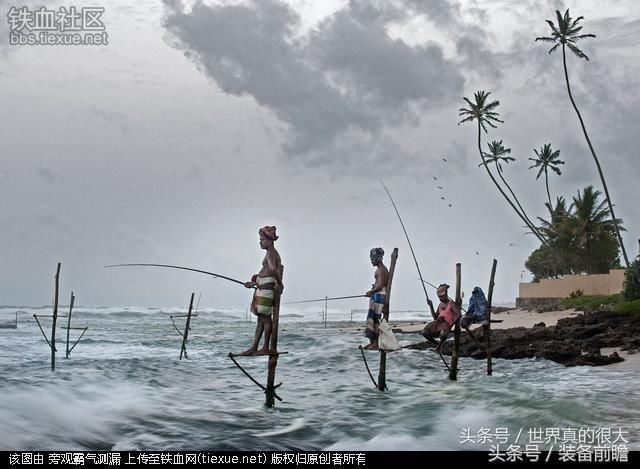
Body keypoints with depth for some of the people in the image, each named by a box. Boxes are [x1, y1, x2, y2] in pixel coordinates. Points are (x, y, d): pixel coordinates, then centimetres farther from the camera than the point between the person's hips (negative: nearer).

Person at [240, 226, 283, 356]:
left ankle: (266, 348, -1)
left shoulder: (270, 252, -11)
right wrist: (254, 283, 26)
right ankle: (254, 347, 14)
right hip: (264, 288, 10)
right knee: (261, 318, 11)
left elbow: (273, 269, -29)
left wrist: (280, 284, -20)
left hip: (267, 289, -10)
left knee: (266, 318, -5)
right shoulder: (274, 253, 20)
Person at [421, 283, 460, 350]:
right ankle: (437, 344, 5)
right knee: (424, 332, -19)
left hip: (446, 324, -7)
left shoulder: (451, 303, 0)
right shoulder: (440, 305, 21)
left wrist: (451, 324, -17)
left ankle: (440, 344, -7)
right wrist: (431, 306, 14)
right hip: (438, 322, 7)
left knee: (443, 334, -42)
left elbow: (458, 315, -11)